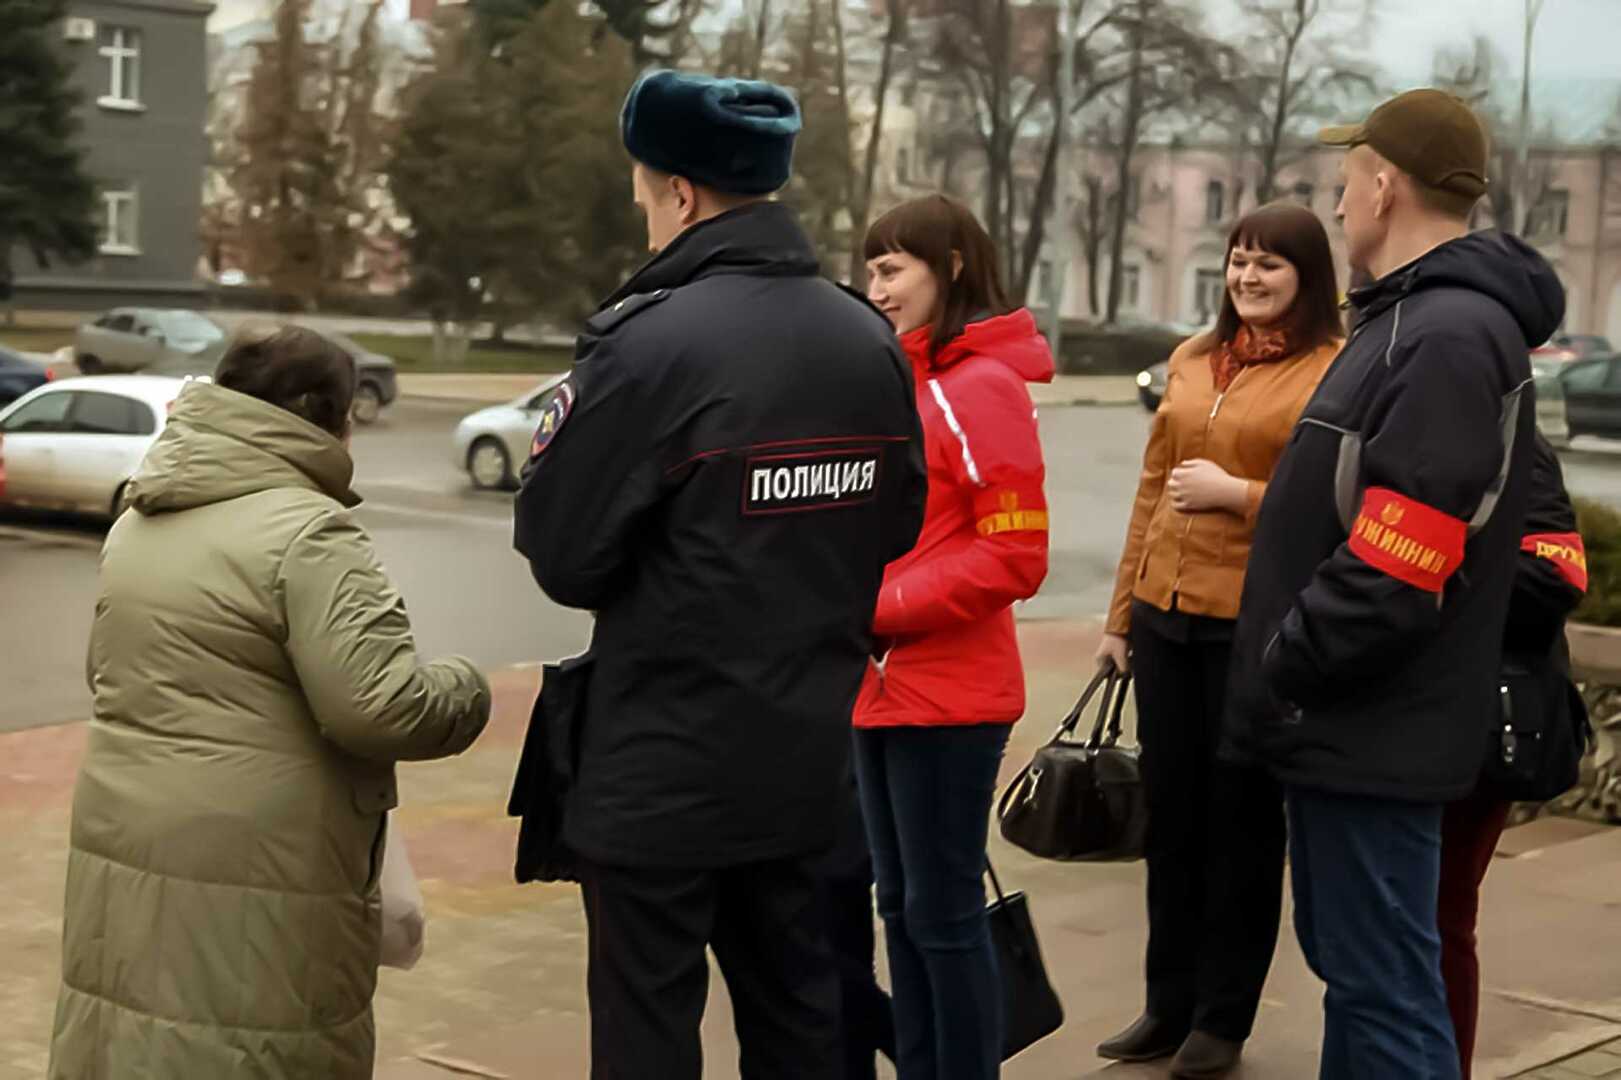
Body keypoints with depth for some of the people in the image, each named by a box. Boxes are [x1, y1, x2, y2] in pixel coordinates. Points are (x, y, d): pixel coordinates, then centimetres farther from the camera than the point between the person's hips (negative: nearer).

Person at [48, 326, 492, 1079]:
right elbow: (379, 705, -21)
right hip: (249, 881, -8)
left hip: (120, 851, 8)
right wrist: (466, 691, -2)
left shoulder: (138, 524, 13)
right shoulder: (307, 530, -15)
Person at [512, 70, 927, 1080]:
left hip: (661, 767, -6)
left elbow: (559, 552, -14)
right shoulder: (870, 341, 2)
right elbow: (893, 526, 11)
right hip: (806, 753, 6)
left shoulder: (649, 342, -19)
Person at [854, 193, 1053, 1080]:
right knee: (901, 907, 14)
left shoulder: (982, 388, -12)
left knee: (944, 913, -1)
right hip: (881, 688, 8)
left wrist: (887, 607, -17)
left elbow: (1015, 557, -17)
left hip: (948, 694, -8)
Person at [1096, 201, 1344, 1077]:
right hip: (1166, 615, 6)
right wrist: (1121, 614, 15)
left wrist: (1237, 494, -18)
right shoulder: (1192, 359, 12)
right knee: (1169, 811, 12)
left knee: (1242, 819, 6)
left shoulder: (1334, 372, -6)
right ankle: (1169, 1004, 26)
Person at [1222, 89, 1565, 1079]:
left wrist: (1273, 679, -16)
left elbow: (1391, 578, -26)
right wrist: (1284, 676, 16)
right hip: (1355, 724, 10)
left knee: (1384, 986, -2)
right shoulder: (1417, 320, 13)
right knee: (1351, 962, 21)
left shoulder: (1449, 339, -21)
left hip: (1373, 733, -10)